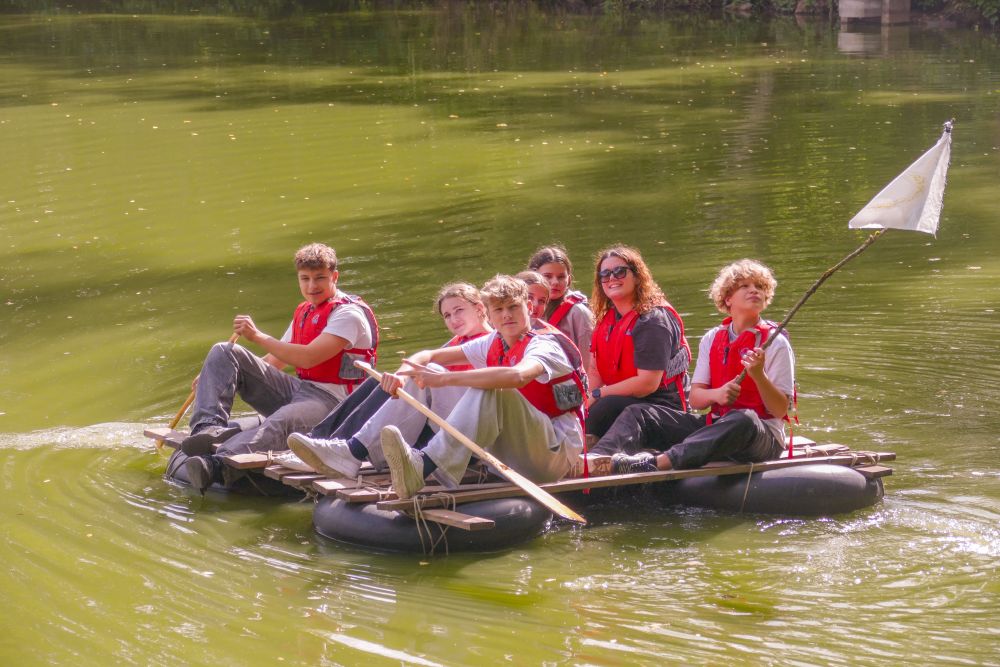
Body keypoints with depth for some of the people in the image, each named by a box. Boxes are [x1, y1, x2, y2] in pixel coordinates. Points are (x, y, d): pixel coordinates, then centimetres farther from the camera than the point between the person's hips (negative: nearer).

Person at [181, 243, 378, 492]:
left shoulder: (349, 313, -7)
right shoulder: (303, 313, 21)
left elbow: (308, 358, -18)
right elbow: (274, 361, 23)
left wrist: (257, 336, -12)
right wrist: (214, 375, 15)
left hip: (328, 399, -8)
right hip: (295, 389, 8)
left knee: (279, 423, -42)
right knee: (223, 352, -5)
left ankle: (215, 465, -67)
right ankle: (210, 426, -28)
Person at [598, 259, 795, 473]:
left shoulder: (775, 343, -1)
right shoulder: (712, 339, 13)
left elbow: (780, 411, -7)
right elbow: (694, 398, 8)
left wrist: (758, 375, -23)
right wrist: (716, 394, -15)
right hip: (714, 423, 6)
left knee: (743, 420, -42)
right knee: (638, 414, -6)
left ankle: (656, 463, -58)